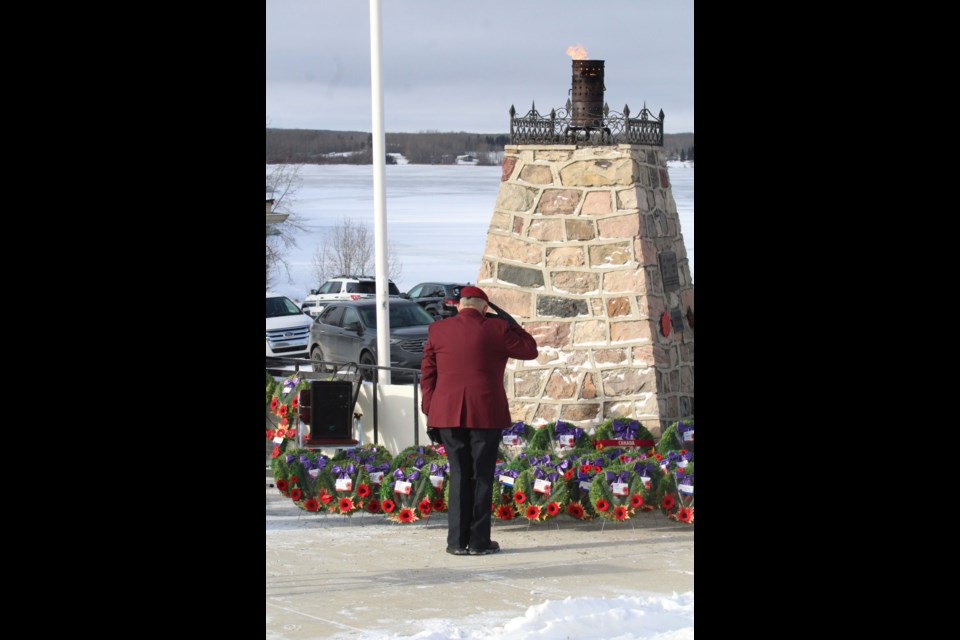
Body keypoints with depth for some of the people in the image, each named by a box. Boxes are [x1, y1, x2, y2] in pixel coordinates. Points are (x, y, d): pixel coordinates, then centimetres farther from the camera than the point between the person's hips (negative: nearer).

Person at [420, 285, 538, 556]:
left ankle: (457, 541, 4)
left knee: (459, 475, 8)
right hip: (486, 413, -2)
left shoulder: (438, 330, 6)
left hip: (448, 414, 2)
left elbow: (427, 375, 6)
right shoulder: (496, 329, -3)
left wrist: (430, 412, 11)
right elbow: (530, 350, 8)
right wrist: (510, 323, 13)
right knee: (483, 475, 4)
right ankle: (479, 541, 2)